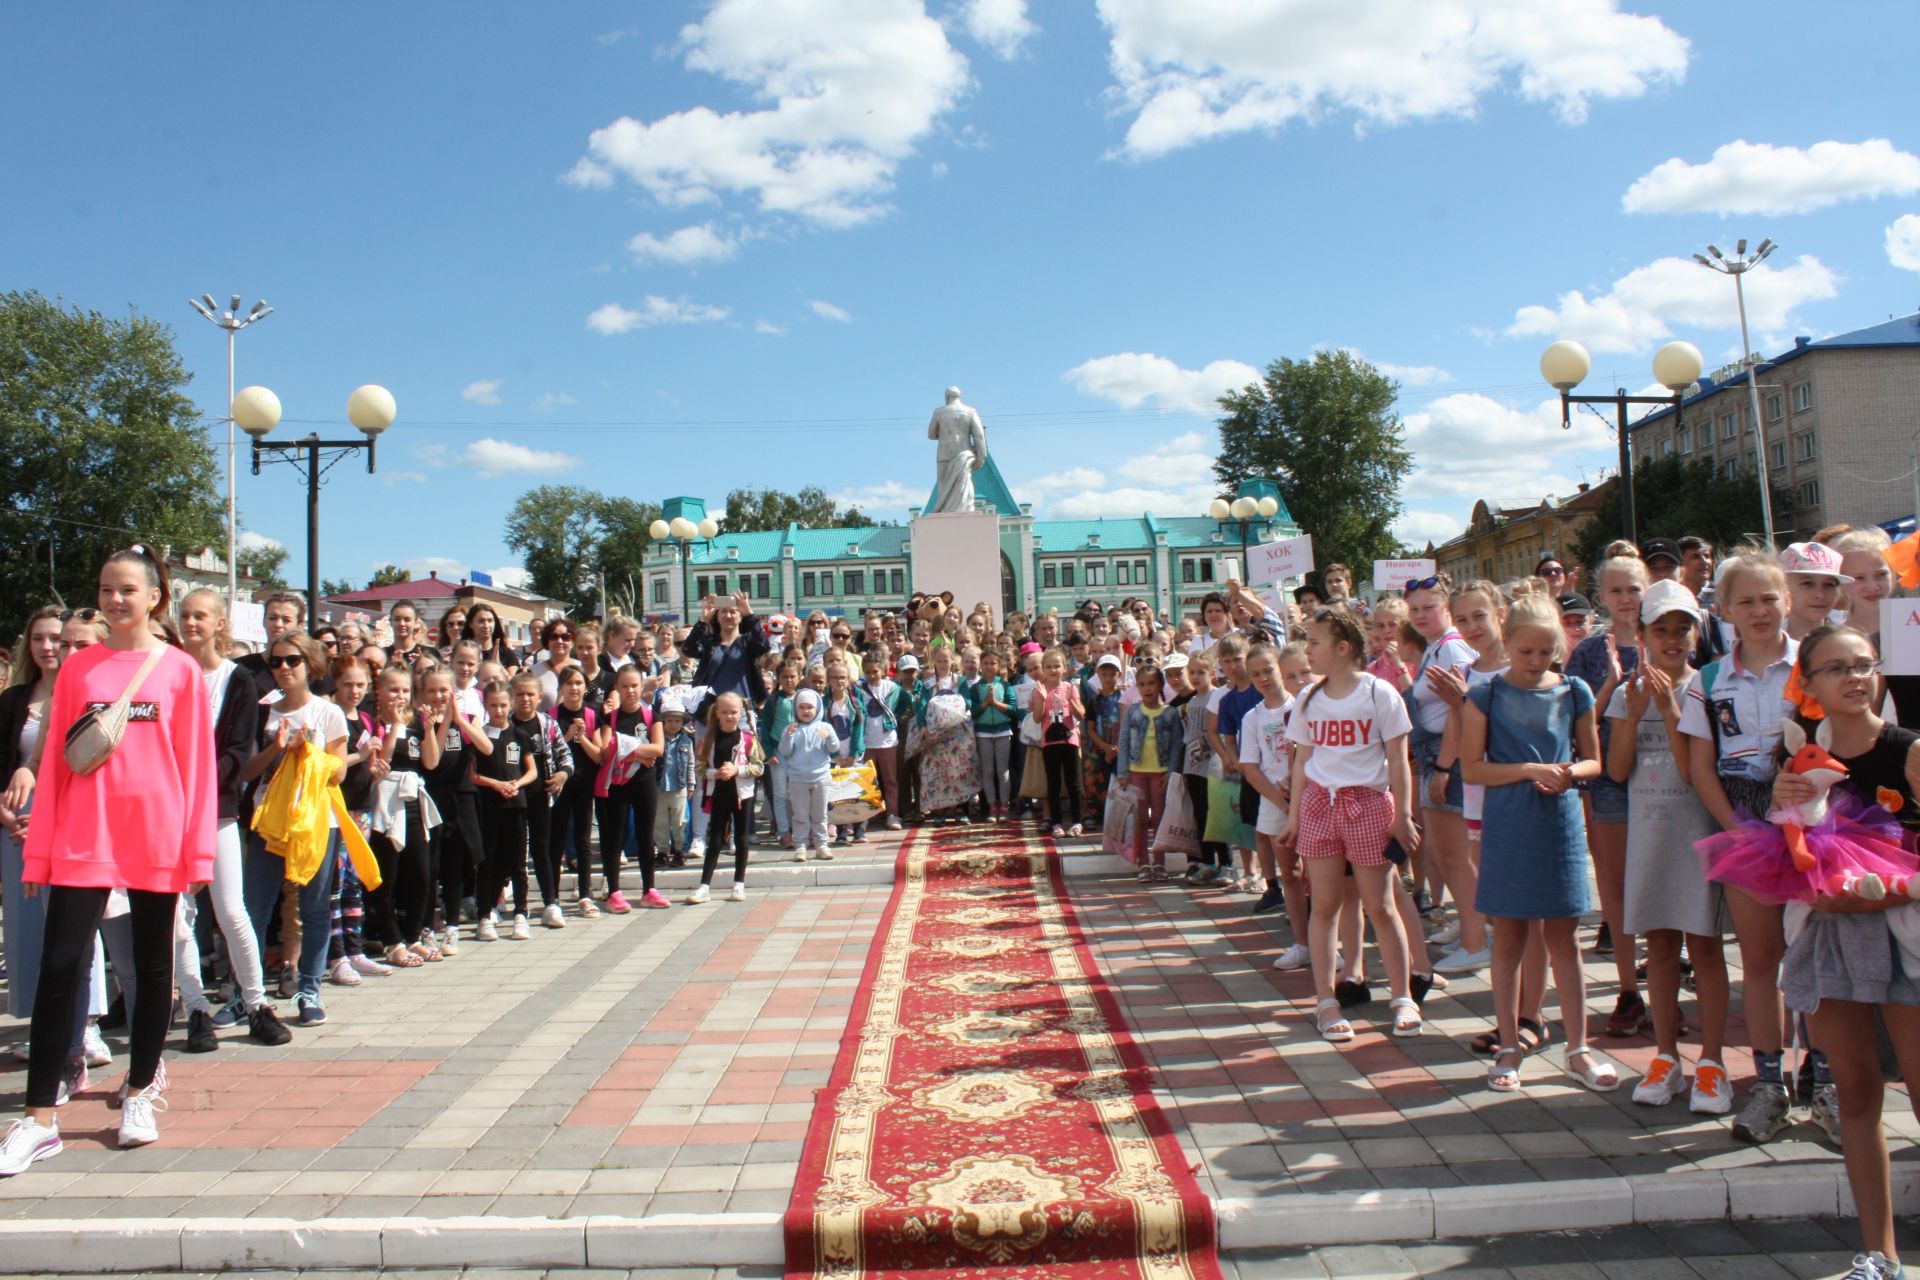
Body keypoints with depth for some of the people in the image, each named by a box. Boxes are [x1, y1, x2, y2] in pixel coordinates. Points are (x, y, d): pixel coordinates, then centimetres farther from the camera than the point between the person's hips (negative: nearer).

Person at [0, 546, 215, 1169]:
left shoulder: (181, 670, 2)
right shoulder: (77, 668, 7)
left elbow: (198, 763, 1)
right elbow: (55, 761, 8)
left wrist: (198, 849, -3)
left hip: (156, 841, -1)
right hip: (82, 839, 1)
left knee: (153, 966, 9)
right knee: (59, 968, -3)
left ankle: (140, 1093, 24)